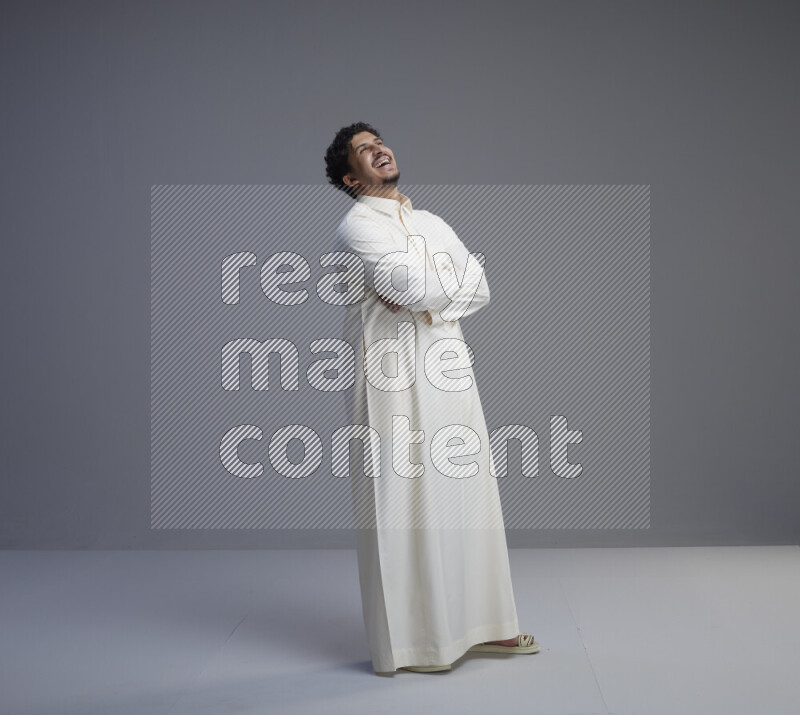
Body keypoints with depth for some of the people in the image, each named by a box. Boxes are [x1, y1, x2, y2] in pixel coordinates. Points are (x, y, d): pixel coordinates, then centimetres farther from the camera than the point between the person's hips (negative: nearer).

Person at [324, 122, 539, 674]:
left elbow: (480, 289, 8)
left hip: (447, 372, 7)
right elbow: (409, 286, -19)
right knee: (401, 500, -3)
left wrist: (422, 296, -8)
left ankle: (477, 624, 21)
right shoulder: (358, 227, -4)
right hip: (393, 376, -7)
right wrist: (453, 278, -1)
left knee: (465, 493, 10)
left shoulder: (433, 223, 19)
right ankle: (407, 640, 7)